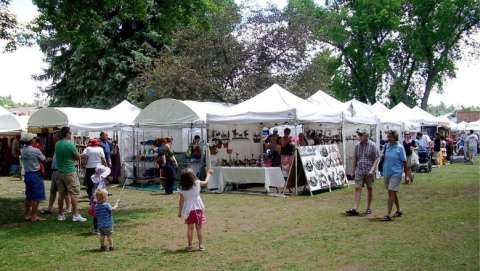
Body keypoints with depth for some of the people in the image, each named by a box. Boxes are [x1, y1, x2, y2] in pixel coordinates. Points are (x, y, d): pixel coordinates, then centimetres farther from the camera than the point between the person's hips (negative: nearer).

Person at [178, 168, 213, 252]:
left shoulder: (183, 189, -8)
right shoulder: (197, 183, -8)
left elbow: (181, 202, -5)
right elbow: (206, 182, 11)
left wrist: (180, 212, 5)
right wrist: (208, 174, 27)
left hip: (188, 211, 0)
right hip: (198, 209, 0)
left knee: (190, 228, 10)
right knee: (199, 229, 7)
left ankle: (189, 246, 14)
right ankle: (201, 245, 12)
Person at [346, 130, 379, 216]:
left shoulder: (372, 146, -5)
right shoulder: (357, 146, 8)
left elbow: (376, 159, -7)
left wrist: (372, 170, -19)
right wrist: (353, 171, 14)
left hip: (369, 171, -3)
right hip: (359, 171, 3)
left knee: (369, 189, 9)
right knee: (357, 188, -5)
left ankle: (369, 208, 21)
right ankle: (355, 209, -9)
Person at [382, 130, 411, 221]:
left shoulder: (400, 147, -9)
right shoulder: (387, 146, 5)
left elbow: (404, 161, -4)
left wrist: (407, 172, -1)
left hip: (396, 173, -6)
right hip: (387, 172, 6)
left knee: (391, 193, -12)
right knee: (393, 193, 17)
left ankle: (388, 215, -13)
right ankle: (398, 210, 35)